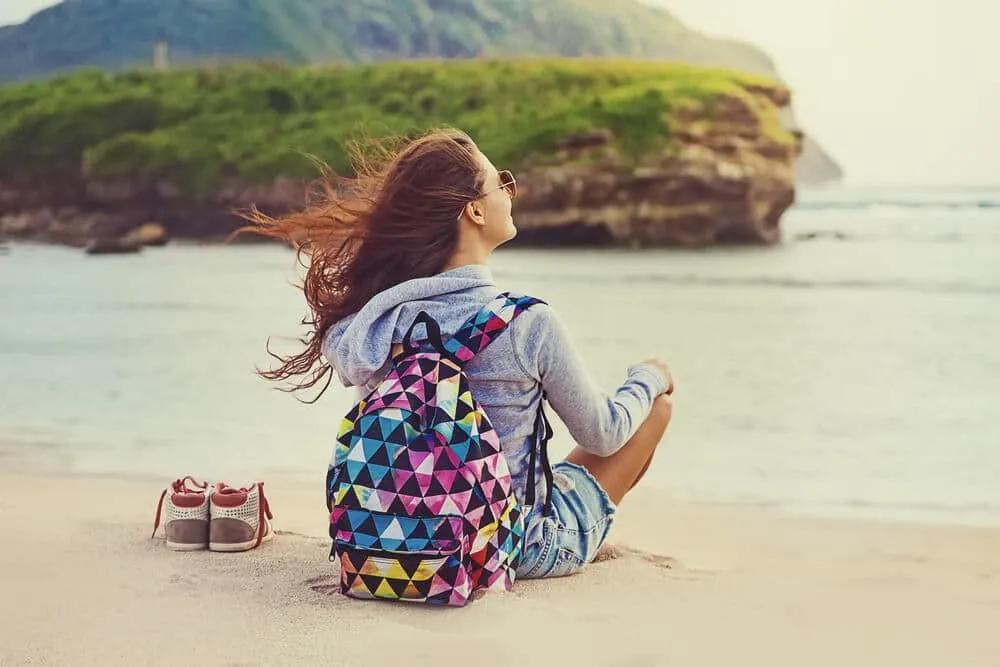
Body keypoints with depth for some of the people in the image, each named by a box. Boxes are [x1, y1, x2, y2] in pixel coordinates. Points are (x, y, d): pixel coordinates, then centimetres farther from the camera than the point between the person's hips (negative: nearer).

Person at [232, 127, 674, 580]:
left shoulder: (378, 318, -12)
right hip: (524, 551, -5)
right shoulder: (529, 324, -24)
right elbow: (602, 435, -10)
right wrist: (648, 378, 10)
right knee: (657, 401, 15)